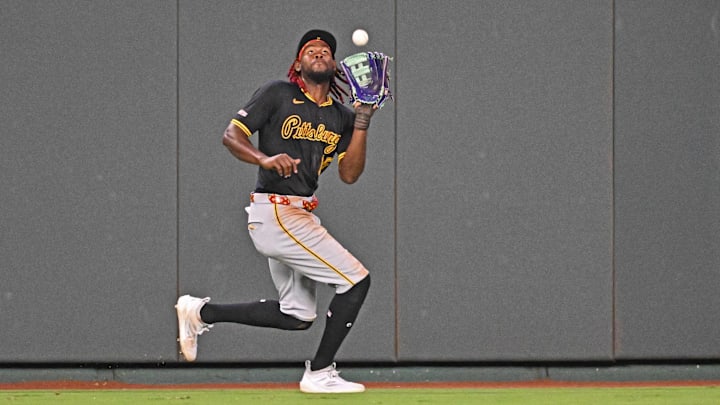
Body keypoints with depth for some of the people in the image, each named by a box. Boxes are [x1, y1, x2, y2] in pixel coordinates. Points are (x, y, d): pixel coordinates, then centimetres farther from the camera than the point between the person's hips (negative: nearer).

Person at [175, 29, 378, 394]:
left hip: (300, 216, 9)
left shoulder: (342, 117, 12)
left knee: (298, 316, 15)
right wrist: (265, 159, -25)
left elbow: (349, 174, 3)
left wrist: (362, 121, -6)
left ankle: (202, 312, 22)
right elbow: (231, 135, -6)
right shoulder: (278, 94, -4)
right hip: (275, 211, -9)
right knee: (356, 280, -12)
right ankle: (319, 373, -2)